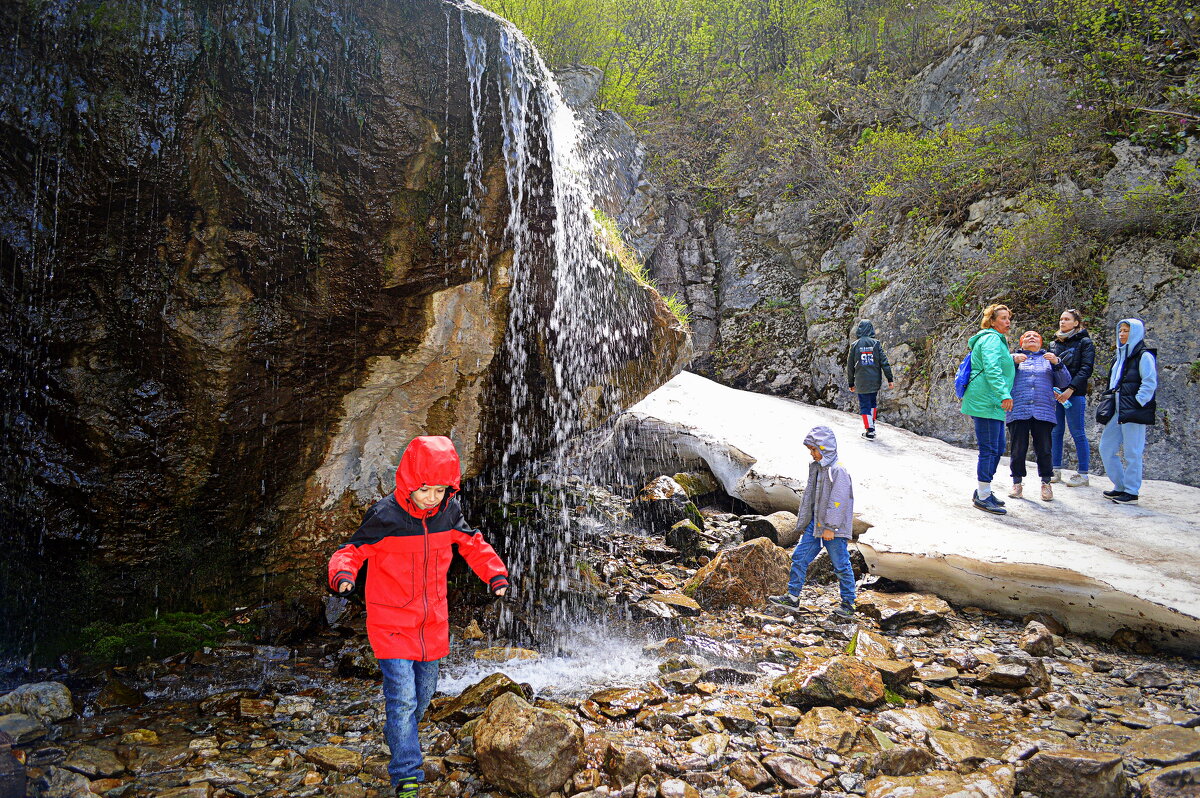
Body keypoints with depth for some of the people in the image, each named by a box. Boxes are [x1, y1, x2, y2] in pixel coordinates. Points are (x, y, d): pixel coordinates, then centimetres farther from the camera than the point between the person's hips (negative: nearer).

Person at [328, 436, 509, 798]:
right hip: (391, 623, -5)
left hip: (432, 623, 5)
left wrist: (495, 573, -5)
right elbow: (353, 550, -12)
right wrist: (343, 573, -34)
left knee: (424, 692, 21)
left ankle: (398, 737, 49)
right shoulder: (385, 516, -19)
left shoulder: (448, 512, -6)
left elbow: (472, 544, 8)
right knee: (402, 698, -9)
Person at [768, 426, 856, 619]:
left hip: (833, 529, -9)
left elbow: (837, 501, -21)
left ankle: (848, 605, 14)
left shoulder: (838, 471, -18)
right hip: (815, 523, 9)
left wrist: (830, 527, -21)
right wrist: (803, 520, 21)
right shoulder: (816, 467, 10)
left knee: (841, 565, 2)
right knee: (799, 556, 8)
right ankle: (792, 596, 17)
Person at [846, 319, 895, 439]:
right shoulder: (876, 344, -1)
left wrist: (851, 383, 11)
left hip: (861, 383, -2)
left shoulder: (855, 345, -3)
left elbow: (850, 366, 1)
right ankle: (871, 425, 26)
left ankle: (869, 430, 0)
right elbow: (884, 362, -4)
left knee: (865, 405, 4)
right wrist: (890, 379, -1)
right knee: (873, 403, 21)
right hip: (875, 381, 2)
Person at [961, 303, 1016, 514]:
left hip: (993, 404, 11)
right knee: (989, 449, -9)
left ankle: (984, 491, 23)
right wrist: (1004, 394, -31)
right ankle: (983, 496, -4)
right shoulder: (992, 339, -10)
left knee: (998, 448, 14)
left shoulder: (997, 340, 24)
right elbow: (991, 369, -23)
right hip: (986, 402, -11)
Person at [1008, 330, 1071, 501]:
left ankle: (1046, 483, 11)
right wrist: (1013, 361, -15)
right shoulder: (1014, 358, 17)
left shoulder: (1048, 359, 21)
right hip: (1017, 412, -1)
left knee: (1044, 450, -1)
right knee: (1018, 449, -1)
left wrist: (1057, 363, -5)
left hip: (1043, 412, 1)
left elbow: (1065, 382, 11)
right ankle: (1017, 483, 10)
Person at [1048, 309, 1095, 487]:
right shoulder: (1054, 343, 17)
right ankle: (1056, 470, 13)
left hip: (1074, 394, -5)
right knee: (1055, 432, 6)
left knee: (1077, 433, -4)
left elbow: (1086, 369, -8)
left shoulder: (1084, 342, 1)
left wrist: (1071, 389, -18)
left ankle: (1083, 473, 1)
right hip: (1054, 393, 5)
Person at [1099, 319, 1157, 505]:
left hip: (1134, 412, -9)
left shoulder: (1144, 356, -7)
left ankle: (1131, 492, 3)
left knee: (1132, 452, -4)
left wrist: (1136, 404, -16)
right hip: (1118, 411, 9)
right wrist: (1110, 404, 17)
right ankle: (1120, 486, 21)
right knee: (1106, 447, 10)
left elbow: (1150, 383, -13)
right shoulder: (1121, 356, 19)